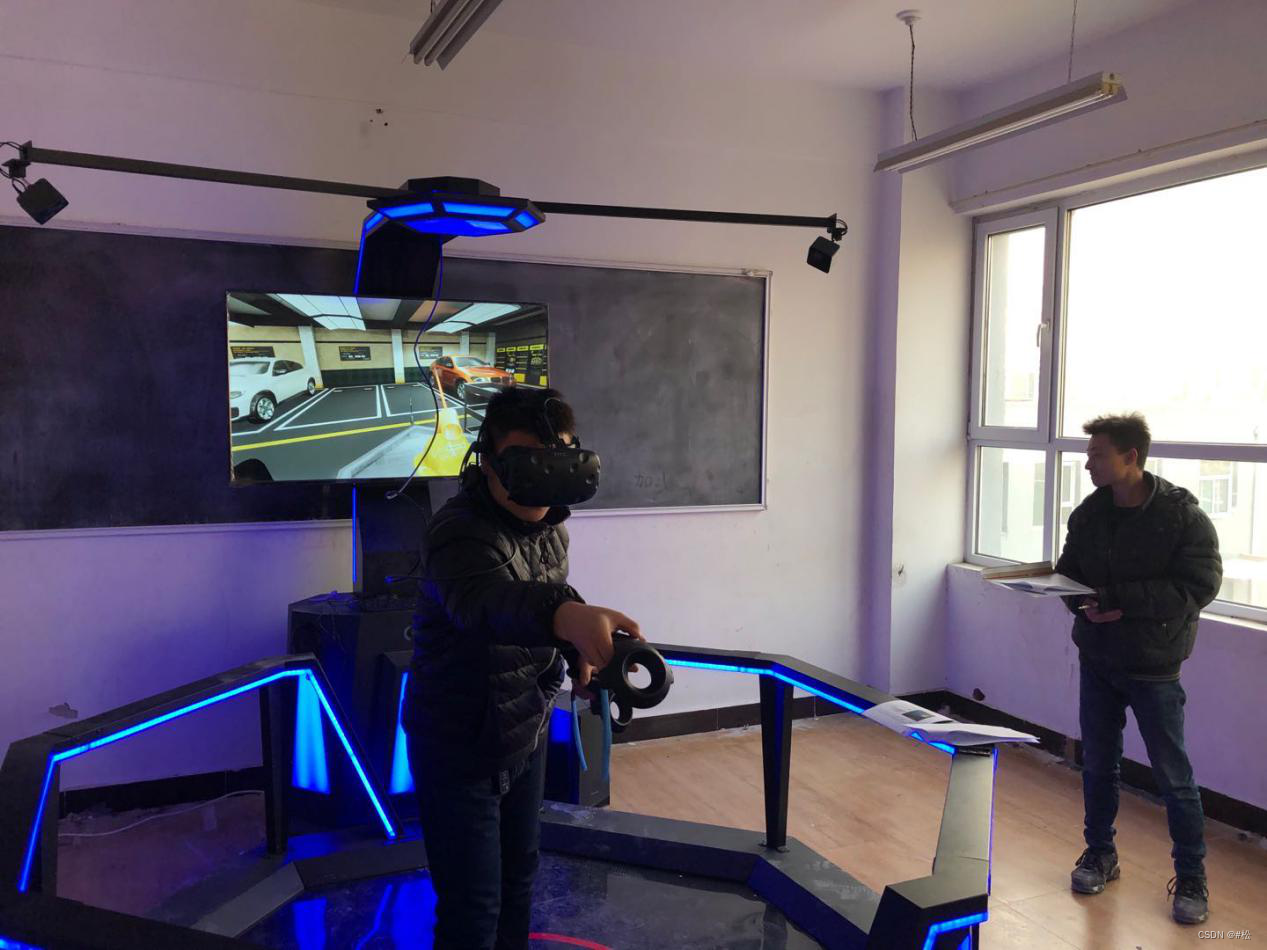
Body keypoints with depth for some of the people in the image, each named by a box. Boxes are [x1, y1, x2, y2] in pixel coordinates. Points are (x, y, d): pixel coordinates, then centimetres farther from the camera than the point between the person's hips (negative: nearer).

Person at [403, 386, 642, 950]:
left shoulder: (551, 526, -4)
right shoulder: (461, 530, -30)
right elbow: (481, 599, -53)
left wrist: (578, 647, -3)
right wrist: (567, 615, -73)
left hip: (526, 734, 7)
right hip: (459, 748, -7)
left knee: (519, 876, 24)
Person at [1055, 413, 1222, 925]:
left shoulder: (1182, 515, -13)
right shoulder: (1089, 513, 1)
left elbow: (1199, 586, -18)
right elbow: (1069, 572, 9)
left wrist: (1117, 600, -24)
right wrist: (1082, 601, -14)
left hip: (1153, 666, -4)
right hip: (1096, 658, 5)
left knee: (1173, 776, 5)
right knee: (1097, 764, 14)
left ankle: (1191, 877, 23)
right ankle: (1100, 854, 33)